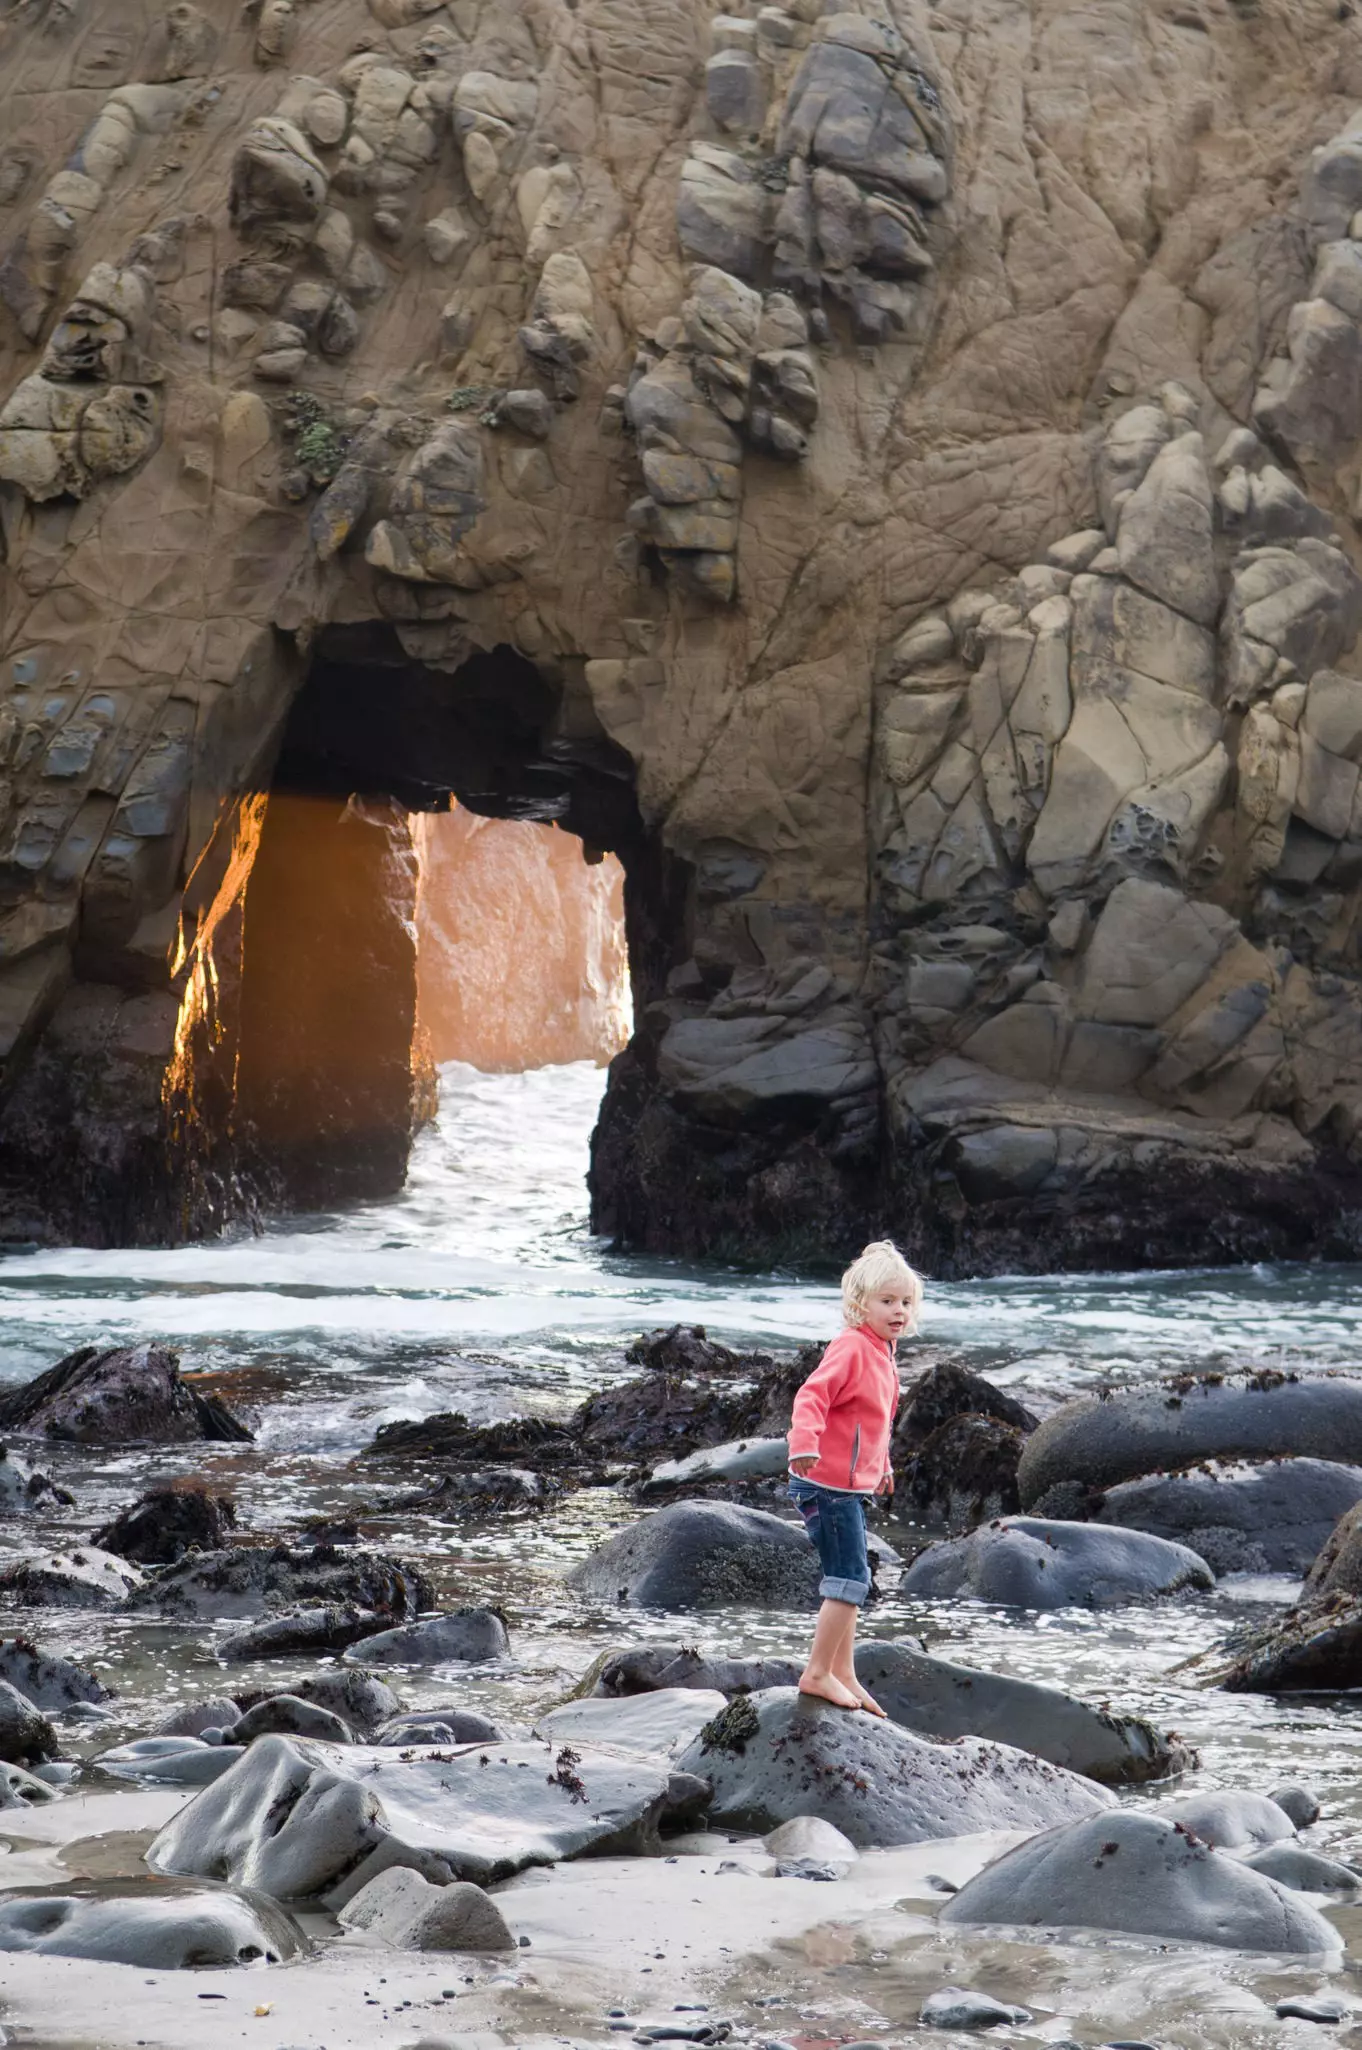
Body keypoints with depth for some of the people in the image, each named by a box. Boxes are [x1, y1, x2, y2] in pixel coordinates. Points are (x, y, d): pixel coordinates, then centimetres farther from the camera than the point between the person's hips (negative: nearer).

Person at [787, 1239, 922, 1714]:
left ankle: (843, 1675, 25)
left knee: (848, 1583, 16)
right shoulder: (851, 1348, -17)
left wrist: (882, 1464, 35)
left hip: (851, 1485, 10)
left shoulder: (882, 1352, 13)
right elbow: (812, 1395, -28)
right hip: (829, 1483, -10)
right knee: (850, 1580, -8)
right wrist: (805, 1443, -43)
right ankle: (818, 1674, -1)